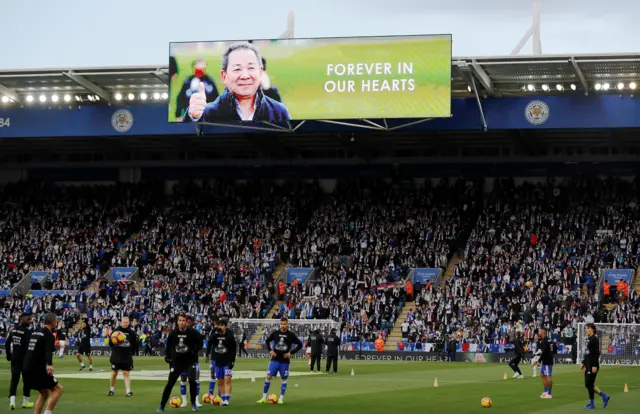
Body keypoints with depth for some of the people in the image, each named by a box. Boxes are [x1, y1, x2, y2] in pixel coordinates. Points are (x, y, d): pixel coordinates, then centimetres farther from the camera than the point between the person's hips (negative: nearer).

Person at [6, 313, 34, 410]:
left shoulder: (13, 330, 6)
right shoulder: (27, 331, -15)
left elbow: (7, 344, 9)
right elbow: (28, 346, -20)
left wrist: (9, 355, 18)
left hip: (14, 357, 5)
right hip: (24, 358, -5)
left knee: (14, 379, 3)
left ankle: (12, 401, -13)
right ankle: (25, 402, 17)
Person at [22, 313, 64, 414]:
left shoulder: (34, 332, 16)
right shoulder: (49, 335, -9)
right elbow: (48, 351, -28)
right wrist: (49, 364, -43)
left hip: (26, 368, 8)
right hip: (38, 369, -8)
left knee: (44, 393, 20)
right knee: (58, 389, 0)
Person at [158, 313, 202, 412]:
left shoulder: (192, 332, -10)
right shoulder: (173, 333, -3)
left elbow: (200, 343, -2)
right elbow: (169, 345, 12)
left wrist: (194, 351, -18)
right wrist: (168, 355, 3)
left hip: (190, 361, -2)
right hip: (176, 362, 2)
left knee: (192, 381, -16)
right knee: (170, 383, 0)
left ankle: (193, 403, 6)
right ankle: (162, 405, 7)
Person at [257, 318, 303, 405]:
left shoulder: (291, 335, -4)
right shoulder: (275, 333, 0)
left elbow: (300, 345, 0)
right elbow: (267, 341, 15)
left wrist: (291, 353, -8)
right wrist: (270, 350, -1)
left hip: (285, 361, -1)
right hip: (275, 359, 1)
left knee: (284, 379, 4)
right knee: (268, 377, -4)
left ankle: (281, 399, 14)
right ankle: (264, 398, 3)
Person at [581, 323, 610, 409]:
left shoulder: (595, 339, -13)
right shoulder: (588, 339, 15)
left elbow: (597, 353, -19)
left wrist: (595, 365, -22)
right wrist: (583, 363, 22)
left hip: (592, 365, -9)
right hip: (588, 365, 9)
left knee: (589, 384, -4)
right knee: (588, 384, 11)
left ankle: (591, 403, 6)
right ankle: (604, 396, 18)